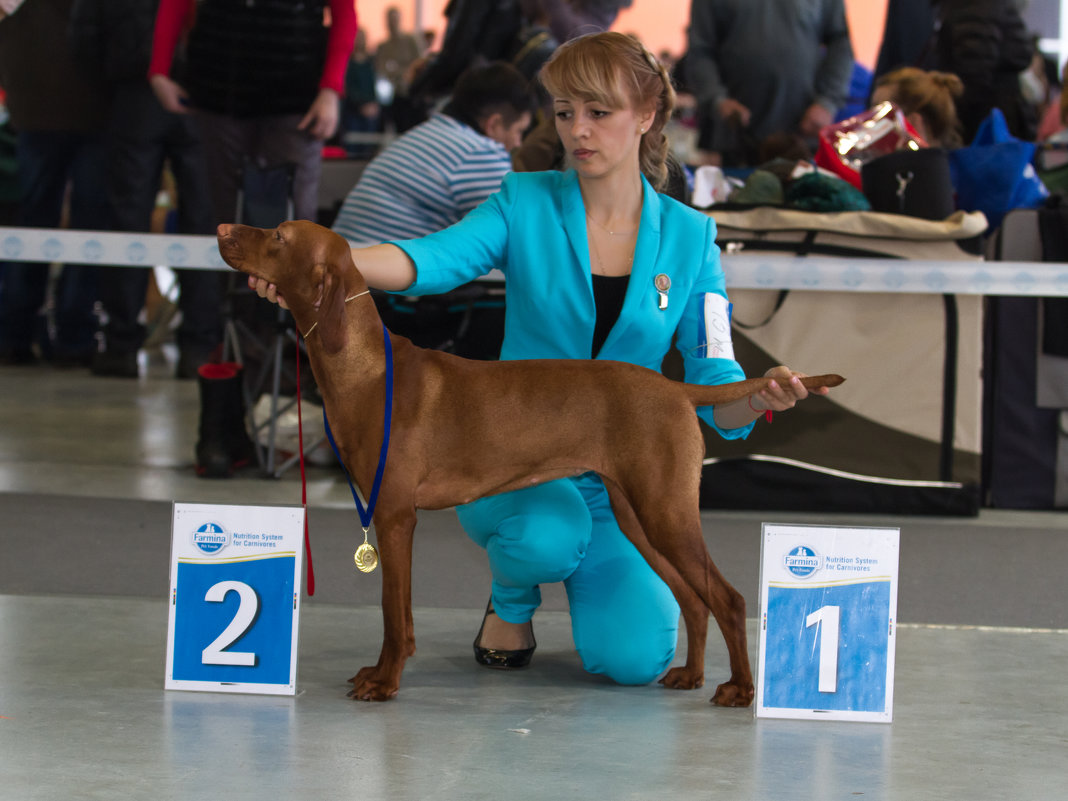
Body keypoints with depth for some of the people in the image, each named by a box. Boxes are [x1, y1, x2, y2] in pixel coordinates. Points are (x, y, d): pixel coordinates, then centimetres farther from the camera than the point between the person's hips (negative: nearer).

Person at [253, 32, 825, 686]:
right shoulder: (527, 204, -3)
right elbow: (435, 258, -23)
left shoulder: (688, 237, 0)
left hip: (618, 480, 1)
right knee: (546, 534, -38)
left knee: (634, 658, -21)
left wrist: (761, 398, -26)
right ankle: (512, 602, 2)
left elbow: (714, 390, -2)